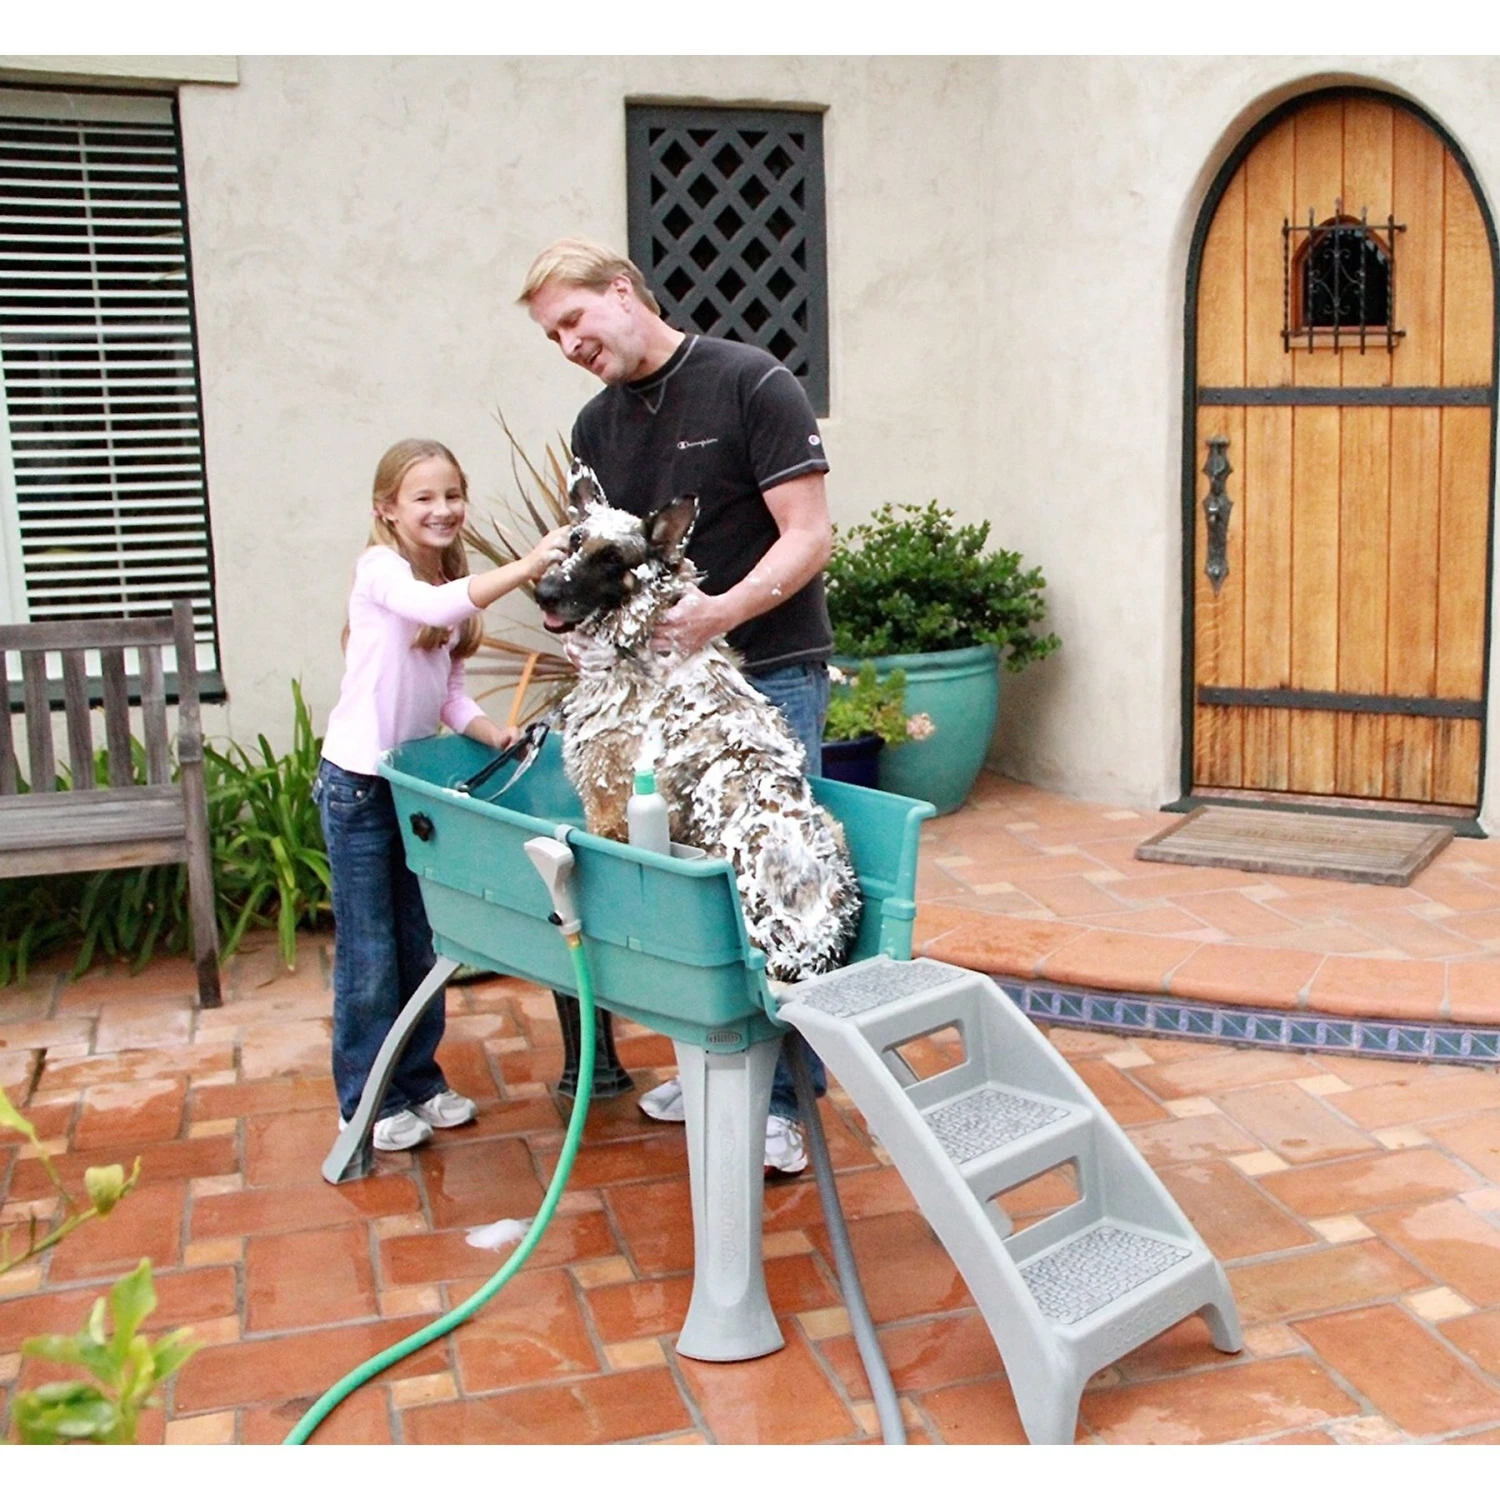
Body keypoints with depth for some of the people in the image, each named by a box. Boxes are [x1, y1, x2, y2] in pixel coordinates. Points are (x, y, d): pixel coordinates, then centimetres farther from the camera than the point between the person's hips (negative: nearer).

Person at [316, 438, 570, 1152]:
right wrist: (525, 566, -44)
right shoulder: (381, 569, -14)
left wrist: (493, 732, -10)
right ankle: (368, 1101, 13)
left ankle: (419, 1081, 27)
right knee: (370, 953, 1)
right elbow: (433, 606, -37)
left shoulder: (458, 585, 9)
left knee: (421, 944, 14)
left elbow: (449, 692, 8)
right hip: (357, 784, -7)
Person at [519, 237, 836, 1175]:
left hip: (770, 674, -6)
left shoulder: (754, 385, -8)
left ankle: (783, 1098, 8)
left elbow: (809, 536, -13)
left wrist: (721, 612, -27)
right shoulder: (599, 427, 12)